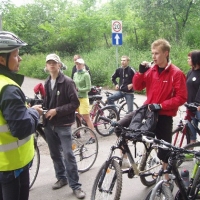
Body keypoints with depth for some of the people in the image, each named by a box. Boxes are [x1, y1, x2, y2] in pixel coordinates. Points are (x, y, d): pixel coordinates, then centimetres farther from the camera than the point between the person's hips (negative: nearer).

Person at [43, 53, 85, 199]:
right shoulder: (47, 83, 9)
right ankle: (62, 178, 32)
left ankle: (75, 185, 4)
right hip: (49, 124, 6)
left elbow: (75, 103, -14)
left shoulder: (67, 82, -10)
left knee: (68, 155, -6)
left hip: (63, 124, -6)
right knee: (55, 154, 15)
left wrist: (57, 111, -19)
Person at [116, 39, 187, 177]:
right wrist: (141, 72, -12)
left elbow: (181, 98, -15)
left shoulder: (176, 73, -12)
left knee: (164, 151, 6)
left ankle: (167, 179, 27)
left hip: (164, 115, -4)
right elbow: (137, 87, 4)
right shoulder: (150, 70, 1)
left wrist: (160, 105, -21)